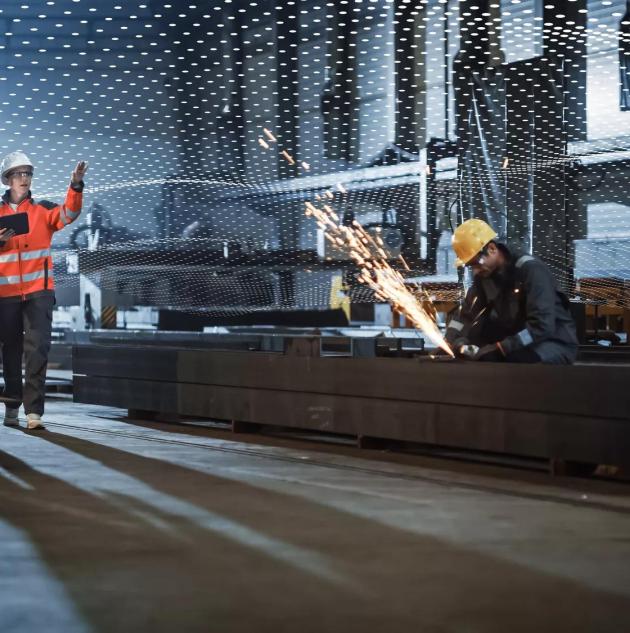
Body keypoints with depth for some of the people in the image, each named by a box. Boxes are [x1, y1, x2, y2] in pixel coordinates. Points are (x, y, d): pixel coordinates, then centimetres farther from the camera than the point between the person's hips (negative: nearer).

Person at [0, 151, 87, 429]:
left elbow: (68, 213, -15)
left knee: (38, 349, -10)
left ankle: (33, 410, -12)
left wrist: (76, 184, -31)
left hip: (39, 291, -1)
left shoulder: (42, 209, 5)